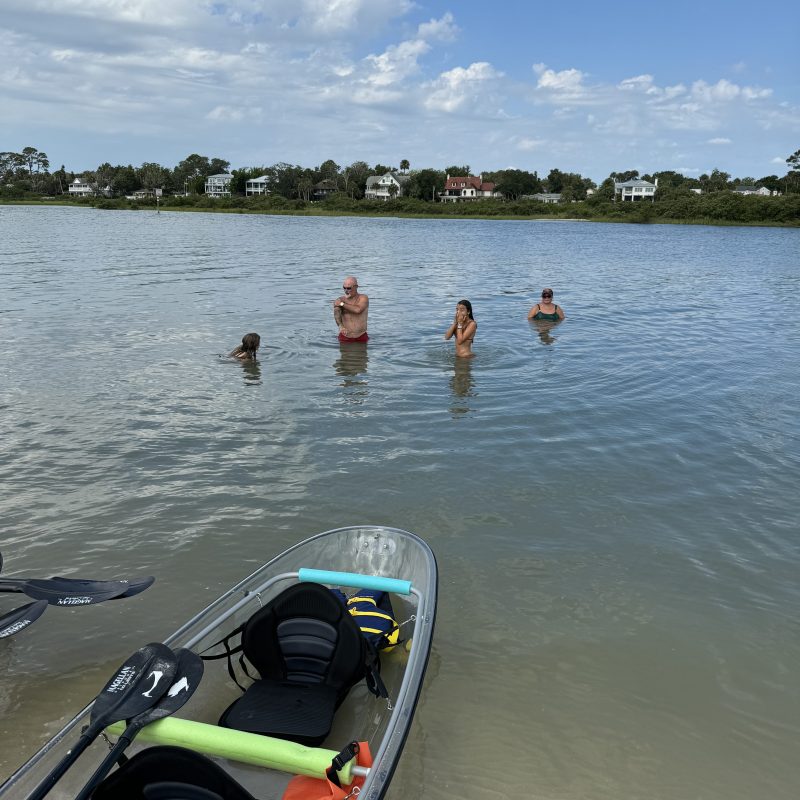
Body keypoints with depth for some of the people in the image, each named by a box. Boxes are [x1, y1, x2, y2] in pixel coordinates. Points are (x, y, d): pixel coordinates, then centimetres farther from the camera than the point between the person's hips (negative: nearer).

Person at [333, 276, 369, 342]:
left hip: (361, 337, -1)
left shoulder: (363, 298, -2)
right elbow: (336, 315, -19)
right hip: (344, 338, 1)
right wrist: (341, 326, -39)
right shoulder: (339, 300, 0)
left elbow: (358, 310, -22)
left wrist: (342, 304, -14)